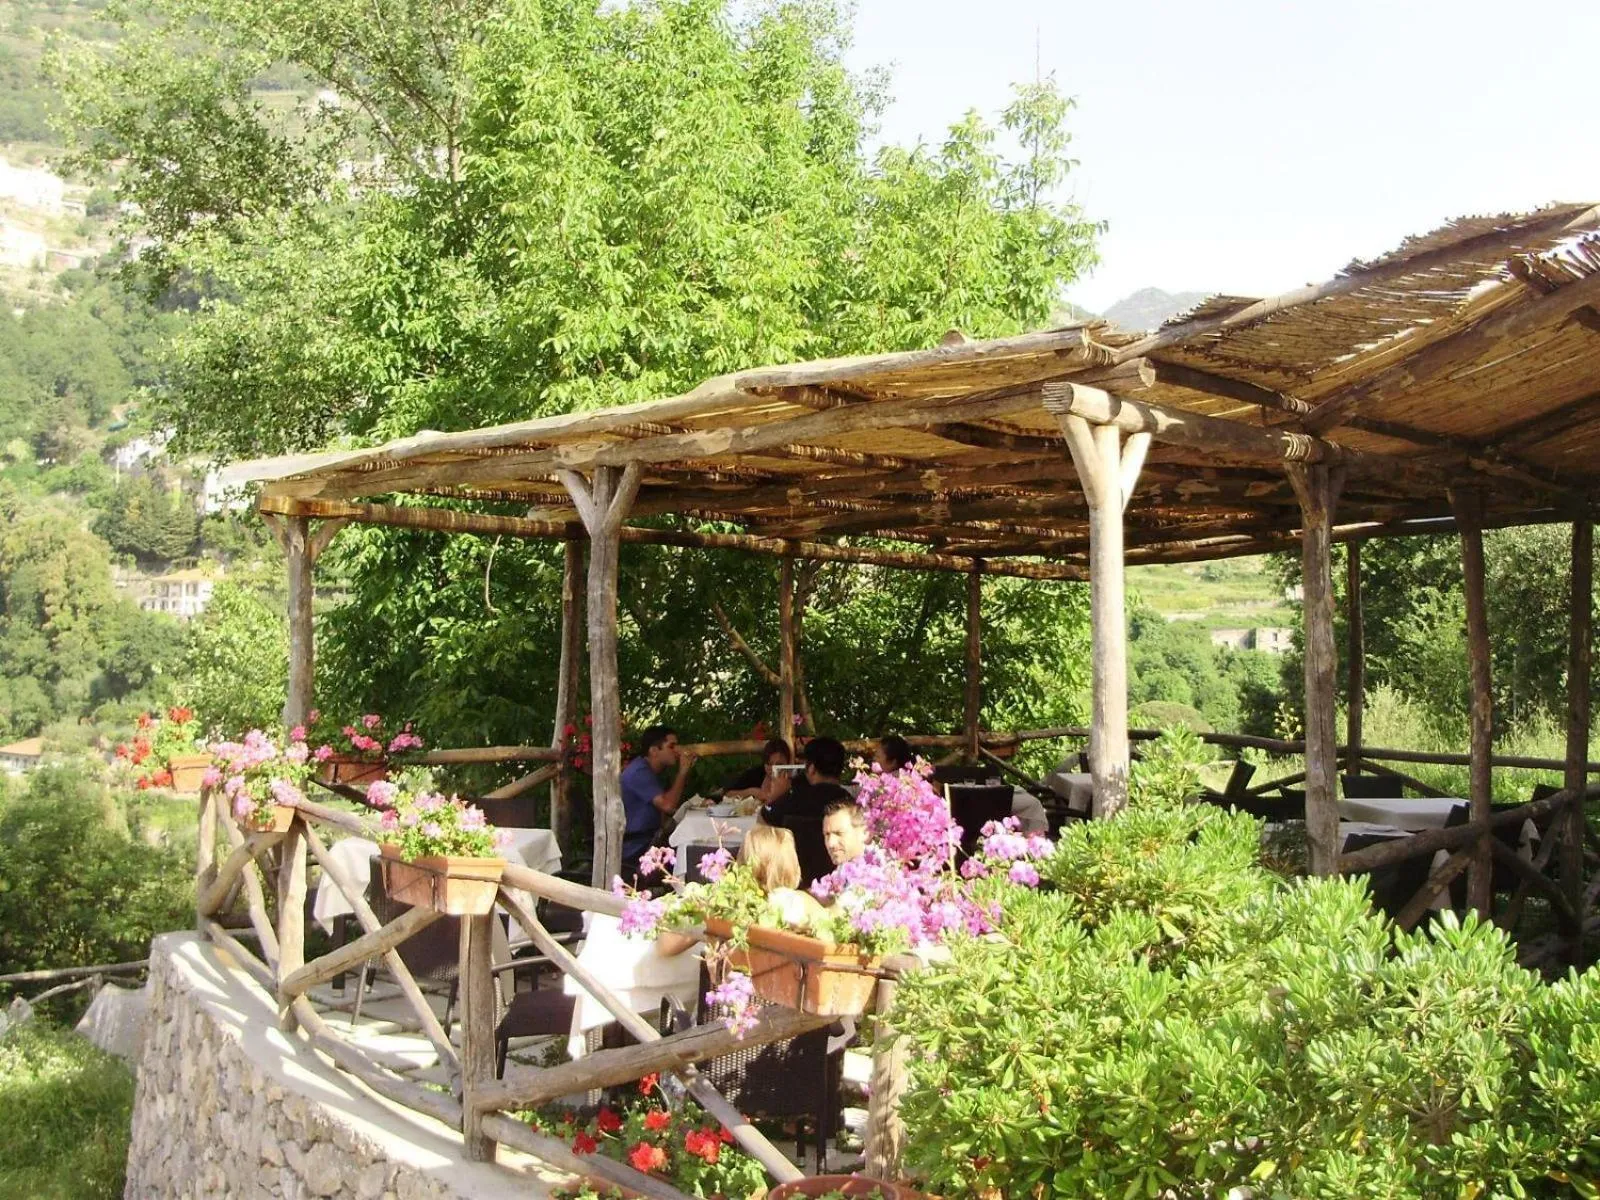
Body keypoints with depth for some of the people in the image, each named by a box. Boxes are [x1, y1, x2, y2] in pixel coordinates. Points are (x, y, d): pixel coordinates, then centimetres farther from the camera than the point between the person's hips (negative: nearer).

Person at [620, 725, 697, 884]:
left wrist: (685, 771, 2)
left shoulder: (649, 770, 13)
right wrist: (683, 771, -18)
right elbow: (668, 805, -29)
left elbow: (673, 799, 13)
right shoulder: (640, 773, -20)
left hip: (646, 840, 10)